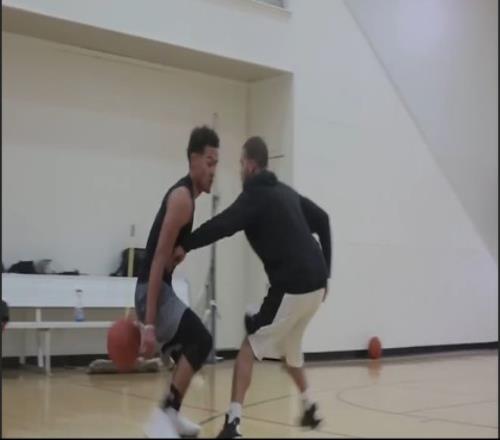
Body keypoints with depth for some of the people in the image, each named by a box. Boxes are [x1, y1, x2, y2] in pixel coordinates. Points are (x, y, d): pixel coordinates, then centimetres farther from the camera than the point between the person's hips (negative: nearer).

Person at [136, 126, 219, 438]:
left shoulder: (187, 195, 15)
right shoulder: (182, 196, -16)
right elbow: (158, 259, -24)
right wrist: (149, 324, -28)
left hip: (161, 289, 11)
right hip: (153, 290, -11)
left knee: (189, 349, 25)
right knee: (200, 341, -25)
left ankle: (171, 414, 38)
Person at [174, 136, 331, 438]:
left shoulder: (256, 195, -5)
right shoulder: (286, 191, 20)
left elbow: (222, 225, -20)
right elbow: (322, 220, 23)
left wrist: (185, 245, -16)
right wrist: (323, 273, 23)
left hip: (293, 285, -8)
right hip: (315, 283, 9)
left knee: (250, 347, -2)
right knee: (289, 346, 28)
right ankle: (310, 408, 38)